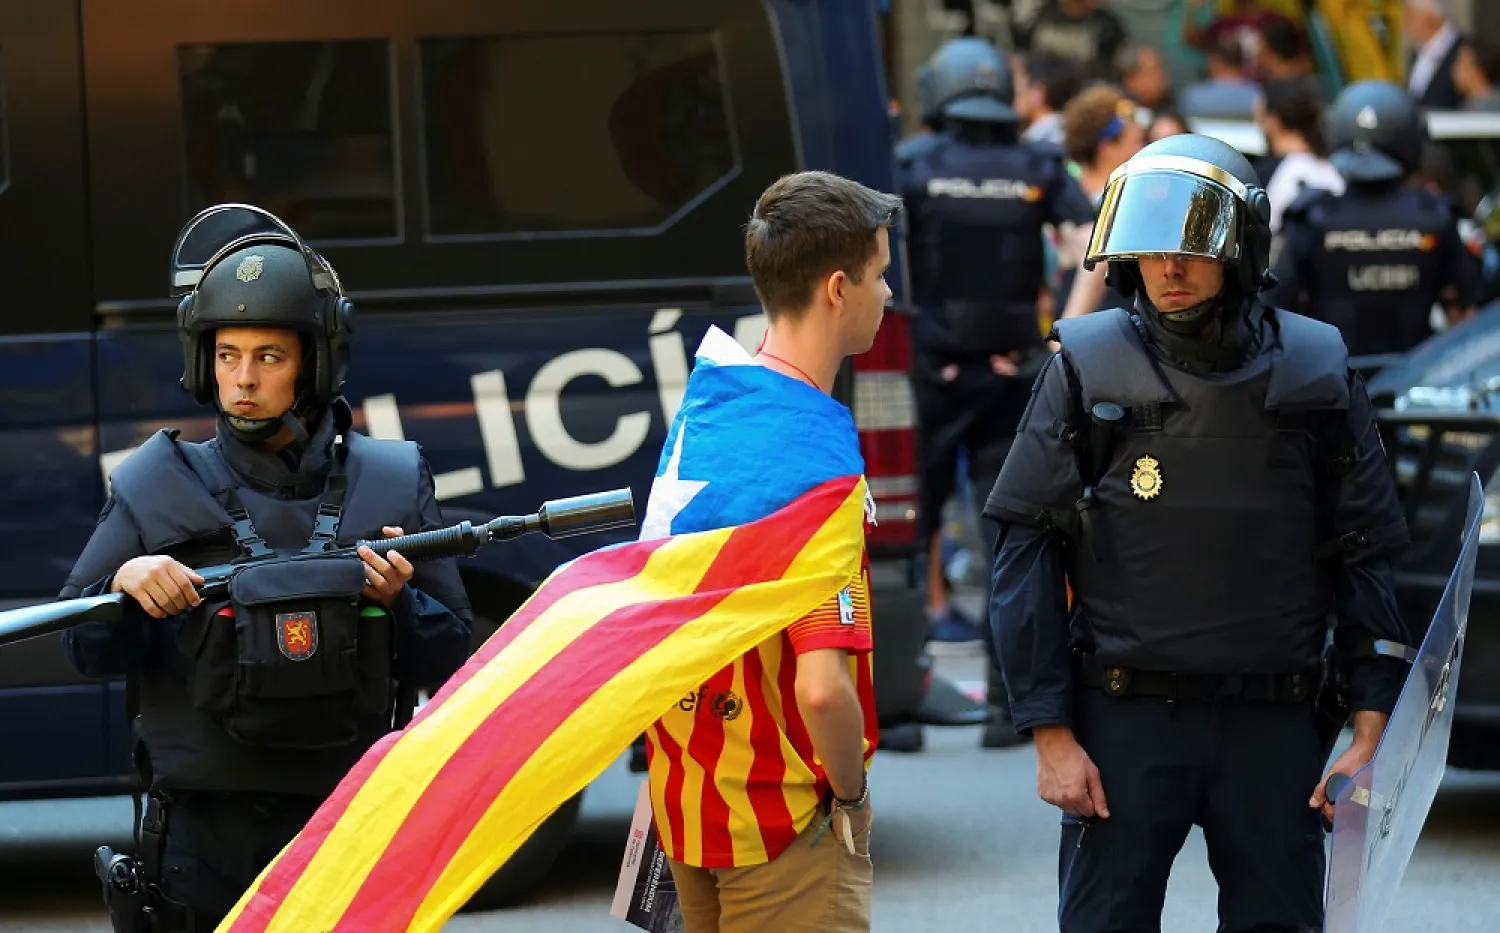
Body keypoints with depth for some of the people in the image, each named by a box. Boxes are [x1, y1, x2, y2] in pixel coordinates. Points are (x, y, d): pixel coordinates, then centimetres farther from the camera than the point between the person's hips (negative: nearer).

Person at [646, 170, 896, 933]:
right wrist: (850, 791, -13)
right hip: (785, 817, -8)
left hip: (686, 797, 8)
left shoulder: (706, 395, 3)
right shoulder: (812, 456, -23)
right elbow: (822, 689, -31)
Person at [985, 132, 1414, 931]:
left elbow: (1365, 556, 7)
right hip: (1125, 720, -1)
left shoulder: (1314, 373, 4)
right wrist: (1050, 734, -7)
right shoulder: (1088, 370, -1)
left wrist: (1371, 730, 0)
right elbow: (1027, 556, -1)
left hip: (1275, 724, 1)